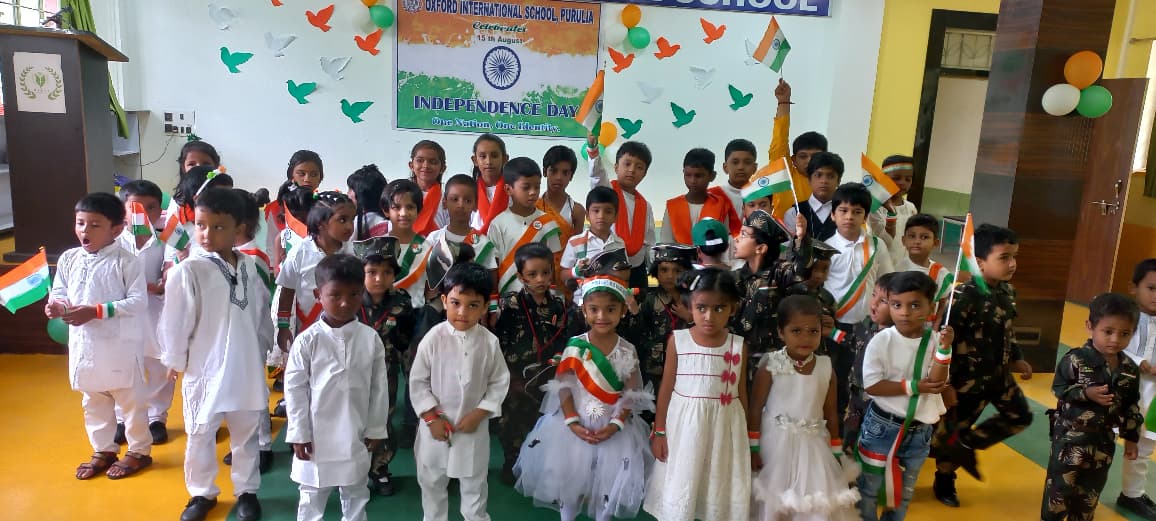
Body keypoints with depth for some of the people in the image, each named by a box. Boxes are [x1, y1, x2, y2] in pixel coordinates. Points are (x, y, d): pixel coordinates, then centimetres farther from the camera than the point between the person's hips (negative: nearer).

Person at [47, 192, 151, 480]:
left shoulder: (125, 261, -14)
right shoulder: (68, 259, 2)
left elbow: (138, 301, -18)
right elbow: (59, 293, 9)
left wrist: (96, 311, -23)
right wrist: (57, 306, -14)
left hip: (120, 343, -6)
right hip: (83, 343, 6)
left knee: (130, 399, 8)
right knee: (93, 401, 19)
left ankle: (139, 451, 24)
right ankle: (103, 451, 35)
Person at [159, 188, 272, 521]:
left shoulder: (248, 266, -2)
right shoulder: (188, 271, -15)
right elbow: (175, 320, -9)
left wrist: (267, 347, 12)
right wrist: (174, 360, -2)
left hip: (246, 367, 3)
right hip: (205, 368, -3)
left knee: (246, 433, 16)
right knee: (200, 435, 13)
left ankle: (246, 491, 33)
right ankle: (202, 493, 33)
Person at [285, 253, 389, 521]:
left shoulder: (371, 338, -7)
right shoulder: (307, 340, -12)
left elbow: (379, 387, 0)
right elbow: (294, 388, -7)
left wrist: (376, 428, 2)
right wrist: (299, 434, -6)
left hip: (356, 435, 2)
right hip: (317, 435, -2)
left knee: (356, 495, 19)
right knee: (312, 497, 15)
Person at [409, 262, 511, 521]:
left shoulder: (489, 342, -11)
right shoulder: (434, 338, -14)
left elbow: (499, 382, -3)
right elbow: (417, 381, -7)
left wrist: (478, 414, -11)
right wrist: (431, 417, -11)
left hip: (474, 426, 0)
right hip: (436, 424, 0)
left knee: (474, 482, 17)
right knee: (432, 481, 18)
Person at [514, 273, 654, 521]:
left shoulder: (627, 351, -8)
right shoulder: (575, 347, -9)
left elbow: (631, 394, -7)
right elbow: (563, 387, -8)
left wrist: (615, 425, -17)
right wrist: (572, 422, -17)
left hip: (613, 427, 0)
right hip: (575, 423, 0)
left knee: (608, 481, 10)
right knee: (568, 477, 13)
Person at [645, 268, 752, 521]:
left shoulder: (738, 346, -4)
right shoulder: (678, 340, -7)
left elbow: (741, 392, 6)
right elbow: (667, 388, 0)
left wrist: (746, 432, 11)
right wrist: (659, 431, 1)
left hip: (724, 426, 1)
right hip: (684, 425, -1)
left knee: (720, 488, 12)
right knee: (679, 488, 8)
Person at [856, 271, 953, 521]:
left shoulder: (935, 340, -7)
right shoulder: (881, 341, -16)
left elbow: (936, 384, -15)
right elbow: (871, 386, -18)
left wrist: (943, 350, -28)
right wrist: (914, 387, -20)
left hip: (919, 431, 3)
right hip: (882, 426, -3)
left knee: (904, 491, 20)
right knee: (870, 486, 9)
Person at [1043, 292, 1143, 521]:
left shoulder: (1130, 369, -1)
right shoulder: (1075, 359, -17)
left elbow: (1131, 407, 8)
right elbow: (1058, 388, -12)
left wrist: (1131, 438, 11)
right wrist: (1086, 393, -26)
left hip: (1103, 440, 5)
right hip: (1070, 435, -5)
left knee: (1091, 491, 17)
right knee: (1060, 484, 3)